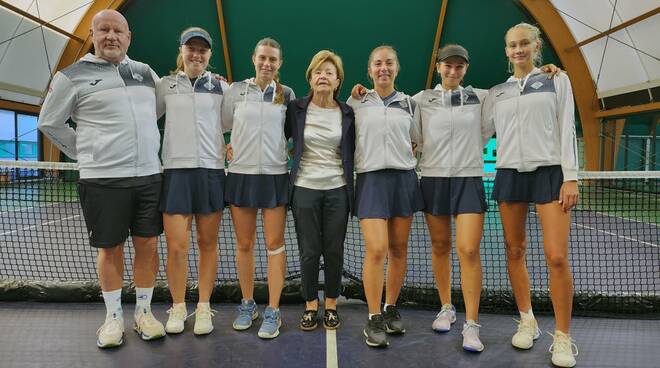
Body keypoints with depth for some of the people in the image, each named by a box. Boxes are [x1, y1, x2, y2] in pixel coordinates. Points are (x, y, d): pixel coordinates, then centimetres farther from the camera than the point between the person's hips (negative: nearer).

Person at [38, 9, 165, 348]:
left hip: (149, 175, 4)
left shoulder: (146, 72, 12)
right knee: (110, 249, 6)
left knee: (148, 245, 6)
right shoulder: (73, 76, 0)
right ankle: (113, 317, 22)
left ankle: (143, 313, 21)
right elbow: (49, 123, 7)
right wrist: (86, 154, 6)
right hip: (102, 180, -3)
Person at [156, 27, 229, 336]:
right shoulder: (166, 85, 9)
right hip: (175, 170, 0)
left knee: (208, 243, 6)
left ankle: (204, 308, 20)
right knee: (176, 246, -4)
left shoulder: (221, 86, 9)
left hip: (212, 170, 1)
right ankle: (178, 308, 17)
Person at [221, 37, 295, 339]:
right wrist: (224, 148, 1)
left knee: (275, 244, 0)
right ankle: (247, 304, 25)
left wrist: (290, 152, 3)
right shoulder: (236, 90, 5)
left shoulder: (286, 94, 5)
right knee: (244, 244, 8)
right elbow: (222, 125, 13)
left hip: (274, 175, -1)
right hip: (241, 174, 1)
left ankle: (273, 312, 9)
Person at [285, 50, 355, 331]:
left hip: (337, 190, 1)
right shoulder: (295, 109, 1)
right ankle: (310, 306, 20)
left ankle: (331, 306, 22)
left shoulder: (347, 114, 3)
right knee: (309, 252, 5)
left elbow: (352, 152, 10)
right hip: (305, 189, 0)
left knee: (334, 251, 6)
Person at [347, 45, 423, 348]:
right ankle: (374, 320, -2)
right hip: (371, 178, -3)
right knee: (376, 249, -13)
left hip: (404, 178, 3)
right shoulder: (356, 103, 7)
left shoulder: (409, 104, 12)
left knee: (398, 248, 6)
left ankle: (391, 309, 22)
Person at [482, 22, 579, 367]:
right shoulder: (496, 92, 13)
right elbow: (480, 133, 16)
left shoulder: (557, 80, 7)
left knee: (557, 257, -10)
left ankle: (562, 337, 4)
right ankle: (527, 322, 22)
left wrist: (570, 177, -6)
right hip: (509, 173, 3)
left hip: (549, 172, -3)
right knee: (514, 251, 5)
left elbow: (566, 130, 1)